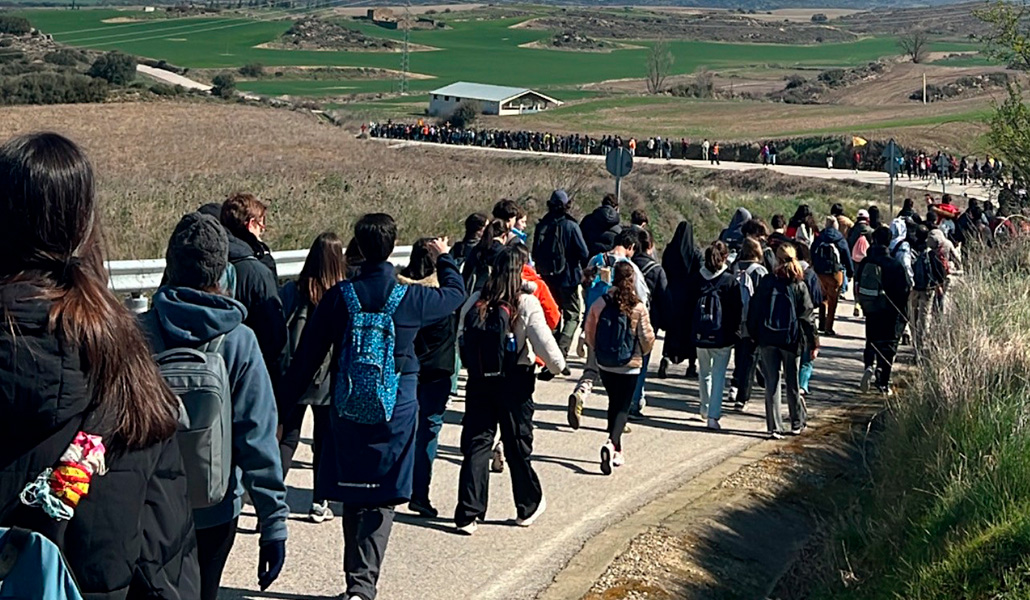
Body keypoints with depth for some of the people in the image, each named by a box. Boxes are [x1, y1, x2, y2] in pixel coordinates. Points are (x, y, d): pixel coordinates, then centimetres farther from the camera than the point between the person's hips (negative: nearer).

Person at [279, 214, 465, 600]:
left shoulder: (339, 297, -5)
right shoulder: (411, 298, -7)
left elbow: (308, 356, -1)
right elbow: (455, 294, 15)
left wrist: (285, 404, 7)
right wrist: (444, 258, 34)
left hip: (348, 410, 2)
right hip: (396, 412, -2)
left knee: (353, 497, 16)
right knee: (382, 501, 1)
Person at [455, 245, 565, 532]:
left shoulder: (475, 302, 1)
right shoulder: (527, 304, -12)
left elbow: (462, 340, 7)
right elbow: (544, 342, -11)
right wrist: (558, 365, 7)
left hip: (479, 380, 3)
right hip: (515, 380, -3)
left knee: (476, 444, 6)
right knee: (518, 444, 12)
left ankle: (468, 514, 1)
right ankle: (528, 507, 29)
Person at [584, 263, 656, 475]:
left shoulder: (600, 303, -7)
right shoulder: (638, 307, -14)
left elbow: (589, 332, 3)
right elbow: (647, 338, -7)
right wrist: (642, 353, 14)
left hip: (605, 364, 3)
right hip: (630, 365, -3)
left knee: (614, 404, 19)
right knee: (623, 408, 4)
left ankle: (617, 451, 26)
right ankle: (611, 443, -20)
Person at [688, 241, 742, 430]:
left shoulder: (696, 279, -1)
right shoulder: (730, 282, -9)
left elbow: (689, 307, 5)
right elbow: (737, 310, -7)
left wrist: (692, 331, 13)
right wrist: (736, 334, 3)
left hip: (700, 335, 3)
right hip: (722, 336, -3)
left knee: (705, 373, 21)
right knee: (718, 375, 2)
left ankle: (705, 409, 36)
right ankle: (713, 416, -5)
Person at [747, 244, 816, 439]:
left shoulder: (766, 282, -3)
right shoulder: (799, 286, -5)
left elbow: (754, 311, 1)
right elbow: (808, 316, -3)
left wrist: (754, 335, 12)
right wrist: (813, 343, 4)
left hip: (768, 339, 0)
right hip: (791, 340, 0)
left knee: (772, 383, 3)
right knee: (792, 382, 13)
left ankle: (774, 427, 1)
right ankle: (797, 423, 25)